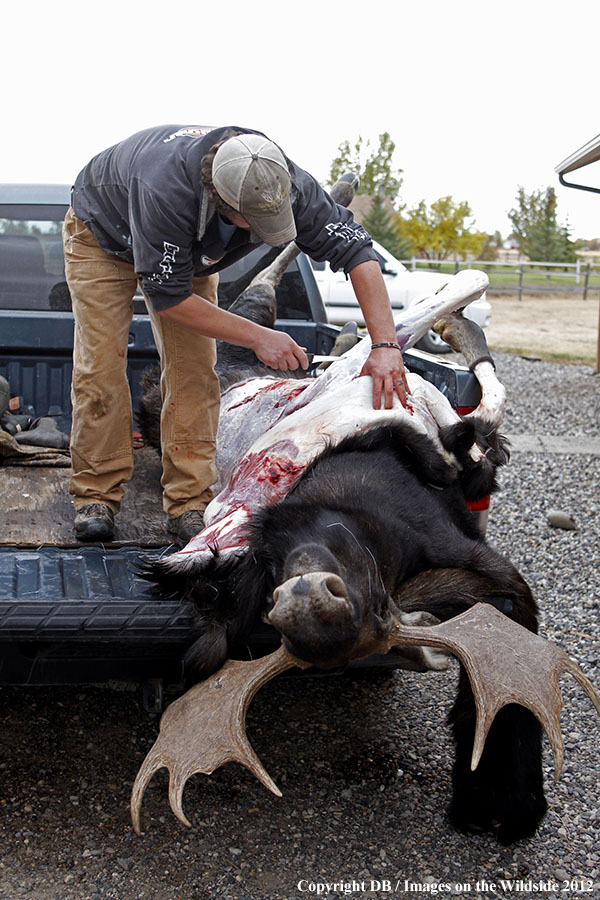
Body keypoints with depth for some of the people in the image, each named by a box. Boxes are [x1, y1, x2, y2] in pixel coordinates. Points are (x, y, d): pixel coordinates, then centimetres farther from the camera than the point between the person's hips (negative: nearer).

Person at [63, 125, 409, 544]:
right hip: (103, 235, -4)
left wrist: (385, 346, -41)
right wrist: (257, 336, -35)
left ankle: (188, 501, -4)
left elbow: (358, 250, -30)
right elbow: (167, 297, -36)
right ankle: (97, 495, 0)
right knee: (101, 364, -13)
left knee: (193, 368, -9)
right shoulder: (164, 191, -46)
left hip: (189, 250, 4)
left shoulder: (286, 184, -33)